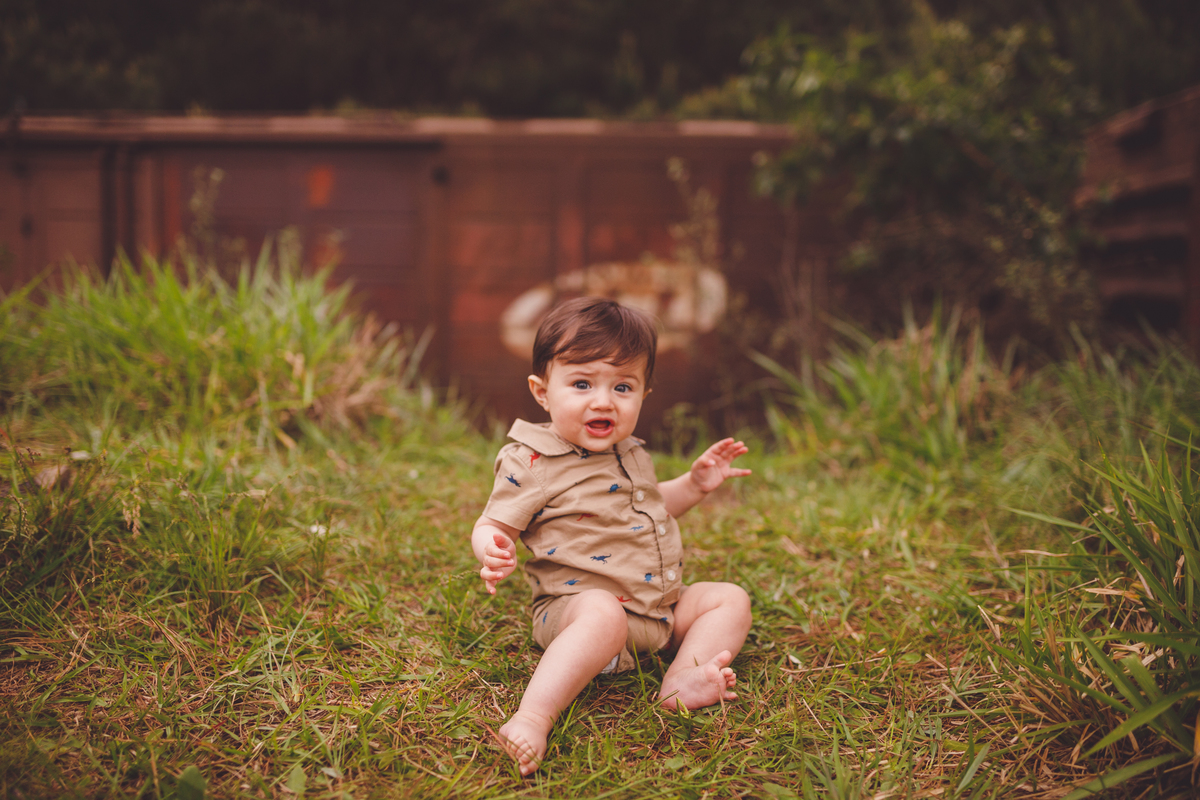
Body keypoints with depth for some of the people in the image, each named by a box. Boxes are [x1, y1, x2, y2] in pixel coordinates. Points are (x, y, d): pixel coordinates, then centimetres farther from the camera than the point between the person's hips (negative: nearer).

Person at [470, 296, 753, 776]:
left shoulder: (629, 454, 14)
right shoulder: (530, 462, -10)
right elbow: (492, 525, -11)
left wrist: (695, 484, 17)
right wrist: (494, 553, -34)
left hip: (660, 608, 8)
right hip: (576, 605, -8)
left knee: (730, 598, 4)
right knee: (603, 614, -39)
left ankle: (681, 680, -18)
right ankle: (533, 717, -48)